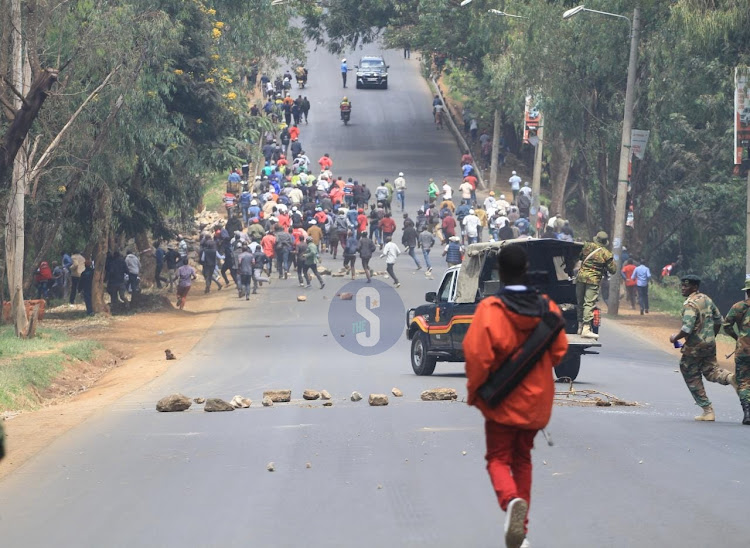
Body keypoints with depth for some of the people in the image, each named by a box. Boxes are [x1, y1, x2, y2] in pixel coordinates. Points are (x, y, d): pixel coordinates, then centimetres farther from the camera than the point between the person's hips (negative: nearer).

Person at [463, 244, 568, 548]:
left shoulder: (490, 309, -18)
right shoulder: (547, 307, -5)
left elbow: (477, 355, -21)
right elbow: (559, 350, 3)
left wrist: (474, 392, -4)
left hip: (502, 402, -4)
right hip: (536, 400, 4)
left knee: (498, 458, 8)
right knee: (522, 459, 20)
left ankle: (511, 500, -24)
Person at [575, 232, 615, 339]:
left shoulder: (587, 246, 3)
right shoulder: (606, 254, -6)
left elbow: (579, 256, 19)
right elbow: (612, 270, 0)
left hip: (581, 277, 4)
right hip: (594, 280, -4)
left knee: (580, 302, 14)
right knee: (589, 304, -6)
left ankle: (580, 326, 21)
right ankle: (586, 329, -13)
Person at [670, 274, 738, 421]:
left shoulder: (690, 304, -19)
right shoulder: (706, 299, 7)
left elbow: (687, 329, -26)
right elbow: (718, 321, 17)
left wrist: (675, 337, -7)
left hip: (694, 347, -7)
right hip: (710, 344, 7)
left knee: (692, 378, 6)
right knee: (710, 371, 17)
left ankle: (707, 411, 5)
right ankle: (729, 377, -16)